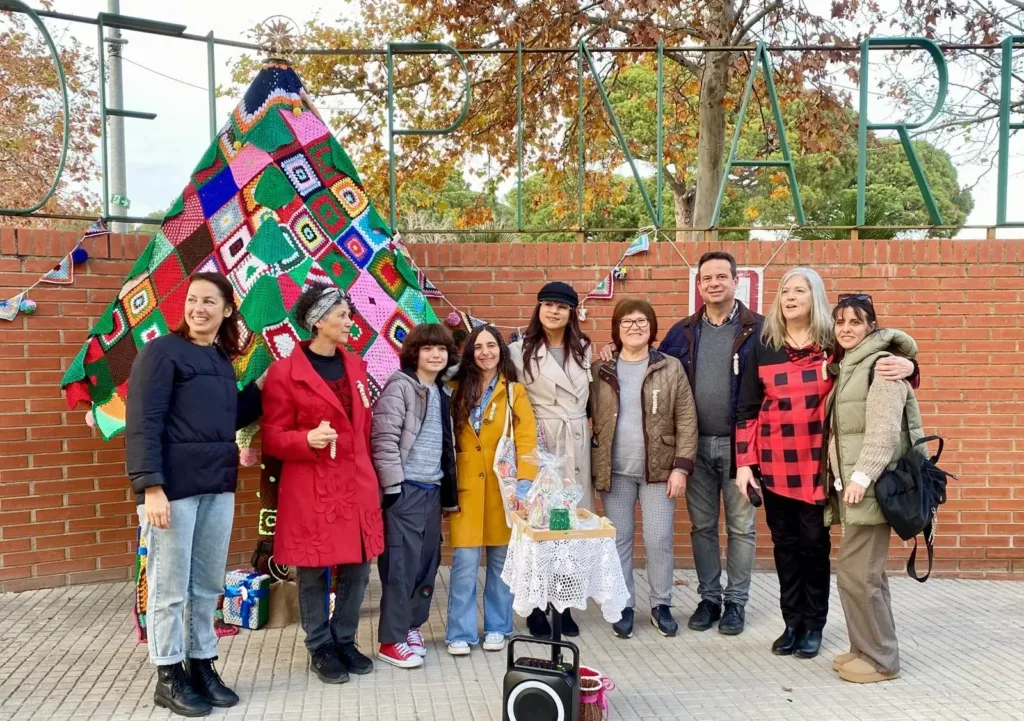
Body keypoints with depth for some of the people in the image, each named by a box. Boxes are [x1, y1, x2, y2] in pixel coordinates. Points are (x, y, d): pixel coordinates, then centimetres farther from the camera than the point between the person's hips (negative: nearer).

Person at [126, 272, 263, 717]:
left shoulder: (222, 359, 13)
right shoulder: (162, 351, -7)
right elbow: (143, 422, -14)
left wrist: (262, 385, 10)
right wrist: (150, 486, -21)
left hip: (218, 486, 7)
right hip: (172, 486, -6)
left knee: (208, 584, 13)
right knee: (170, 587, 3)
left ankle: (201, 666, 26)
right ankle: (168, 679, 17)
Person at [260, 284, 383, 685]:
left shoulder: (356, 366, 11)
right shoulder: (285, 372, -9)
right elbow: (272, 438, -6)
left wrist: (367, 473, 16)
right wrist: (308, 439, -24)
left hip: (357, 486, 6)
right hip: (310, 491, -5)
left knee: (357, 570, 11)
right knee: (313, 573, 7)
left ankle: (345, 641, 29)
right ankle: (320, 649, 25)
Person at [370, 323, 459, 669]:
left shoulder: (444, 393, 14)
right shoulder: (400, 386, -8)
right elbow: (384, 439, -15)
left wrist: (449, 489, 16)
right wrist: (392, 486, -17)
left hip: (433, 489, 7)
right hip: (405, 489, -7)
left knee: (427, 562, 12)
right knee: (401, 565, -3)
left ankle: (411, 625, 27)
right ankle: (392, 640, 7)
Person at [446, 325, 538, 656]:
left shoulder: (514, 392, 1)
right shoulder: (457, 390, 7)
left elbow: (527, 441, -7)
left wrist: (525, 483, -18)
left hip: (502, 488, 0)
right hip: (466, 487, 0)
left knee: (501, 560, 9)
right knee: (465, 561, -3)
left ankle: (496, 627, 24)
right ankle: (460, 633, 9)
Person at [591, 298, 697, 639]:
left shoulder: (671, 368, 1)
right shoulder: (601, 372, 5)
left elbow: (686, 422, -1)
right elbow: (592, 419, 6)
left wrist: (681, 467, -9)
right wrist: (594, 466, 0)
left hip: (658, 469, -1)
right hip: (615, 471, 1)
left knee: (659, 541, 2)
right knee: (619, 541, 8)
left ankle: (661, 605, 21)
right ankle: (623, 605, 22)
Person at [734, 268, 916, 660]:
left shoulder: (834, 344, -2)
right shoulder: (764, 347, 2)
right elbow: (747, 410, 2)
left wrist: (906, 366, -19)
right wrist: (744, 462, -3)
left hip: (817, 464, -1)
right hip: (774, 465, 2)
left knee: (814, 543, 8)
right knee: (785, 544, 10)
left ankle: (814, 625, 22)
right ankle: (793, 623, 23)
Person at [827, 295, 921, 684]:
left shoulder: (881, 365, -10)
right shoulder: (846, 366, 17)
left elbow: (884, 430, -19)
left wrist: (862, 476, -24)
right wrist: (846, 478, 14)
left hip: (870, 485, -9)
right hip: (851, 484, 9)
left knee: (855, 570, -6)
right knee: (866, 571, 14)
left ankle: (879, 658, 6)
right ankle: (868, 649, 23)